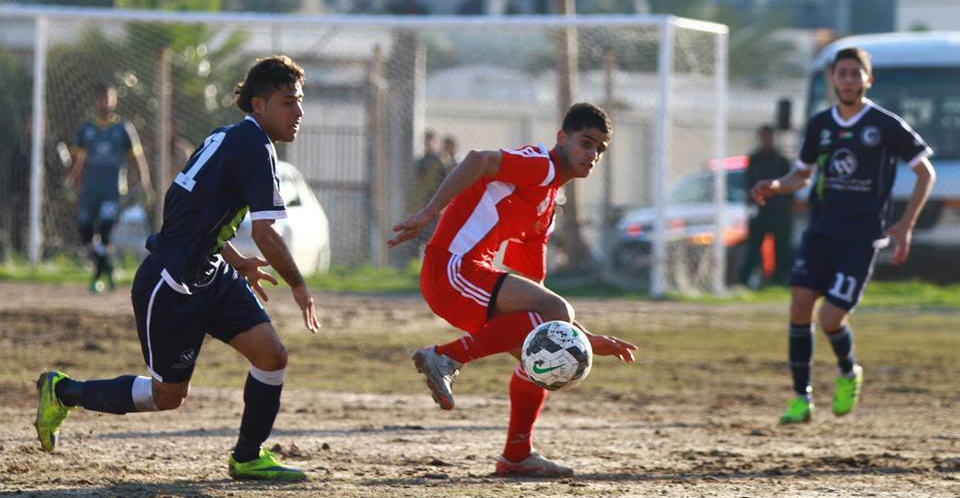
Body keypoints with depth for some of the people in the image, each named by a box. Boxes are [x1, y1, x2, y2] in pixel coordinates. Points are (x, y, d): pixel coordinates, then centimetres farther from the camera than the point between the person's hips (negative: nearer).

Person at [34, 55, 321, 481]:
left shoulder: (228, 138, 11)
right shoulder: (255, 148, -19)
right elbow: (265, 234, -24)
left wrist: (238, 263, 20)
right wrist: (299, 287, -11)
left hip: (210, 277, 9)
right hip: (171, 287, -9)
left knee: (271, 354, -3)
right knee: (168, 395, 5)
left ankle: (247, 458, 10)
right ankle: (63, 391, 23)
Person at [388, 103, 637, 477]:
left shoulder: (547, 204, 26)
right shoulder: (539, 167, -4)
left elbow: (536, 298, 30)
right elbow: (478, 161, -24)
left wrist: (590, 341, 26)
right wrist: (429, 214, -33)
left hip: (470, 278, 10)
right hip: (452, 267, -10)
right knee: (557, 315, -23)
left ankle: (517, 456, 20)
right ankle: (447, 358, -21)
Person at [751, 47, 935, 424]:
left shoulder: (886, 125, -4)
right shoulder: (820, 124, 9)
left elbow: (925, 172, 3)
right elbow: (803, 174, 22)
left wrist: (905, 226, -5)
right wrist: (775, 187, 0)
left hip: (861, 237, -4)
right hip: (820, 231, 4)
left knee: (831, 318, -13)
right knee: (799, 305, -11)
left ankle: (849, 374, 19)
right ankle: (801, 399, 0)